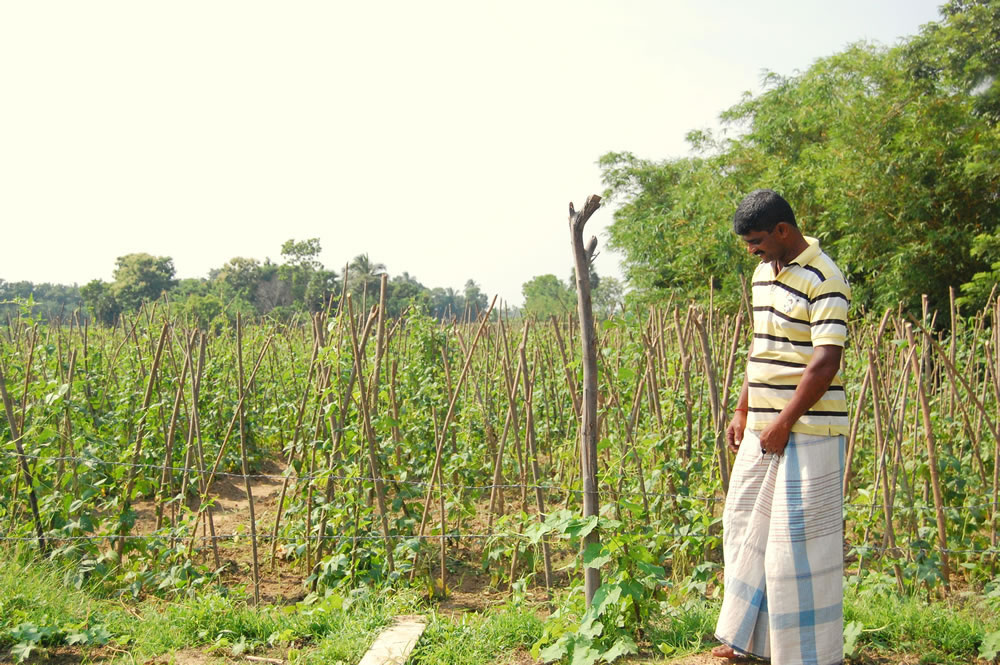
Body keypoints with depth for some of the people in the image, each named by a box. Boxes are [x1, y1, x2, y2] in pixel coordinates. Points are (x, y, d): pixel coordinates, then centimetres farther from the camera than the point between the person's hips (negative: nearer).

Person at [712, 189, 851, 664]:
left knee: (799, 540, -1)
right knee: (746, 525, 16)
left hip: (807, 431, -9)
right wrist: (743, 411, 17)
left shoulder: (823, 279, -14)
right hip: (763, 427, 9)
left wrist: (784, 424, -18)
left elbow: (826, 363, -20)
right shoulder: (763, 272, 12)